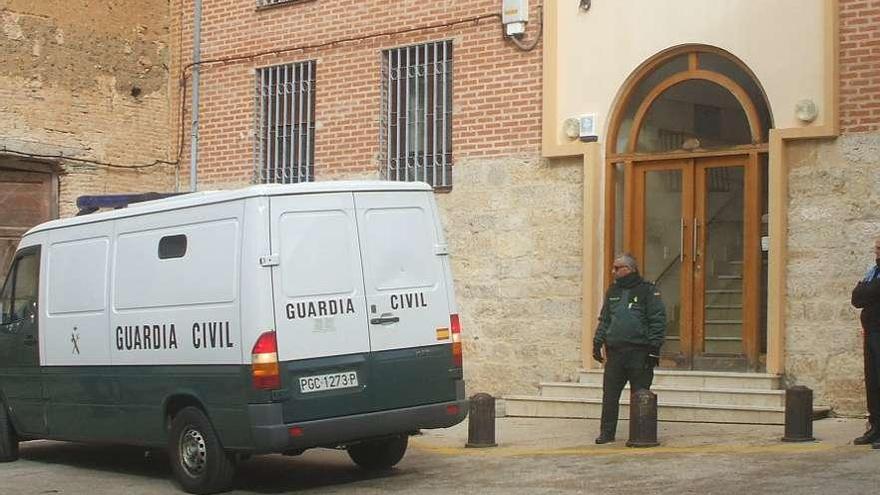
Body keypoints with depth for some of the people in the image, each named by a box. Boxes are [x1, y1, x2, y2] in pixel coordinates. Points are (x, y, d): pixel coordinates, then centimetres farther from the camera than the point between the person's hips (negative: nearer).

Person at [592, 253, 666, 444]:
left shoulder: (648, 291, -2)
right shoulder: (613, 291, 17)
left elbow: (658, 321, -6)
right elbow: (604, 320, 22)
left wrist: (654, 347, -11)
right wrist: (598, 342, 13)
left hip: (639, 353, -5)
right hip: (615, 351, 5)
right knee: (609, 395, 3)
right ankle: (607, 433, 10)